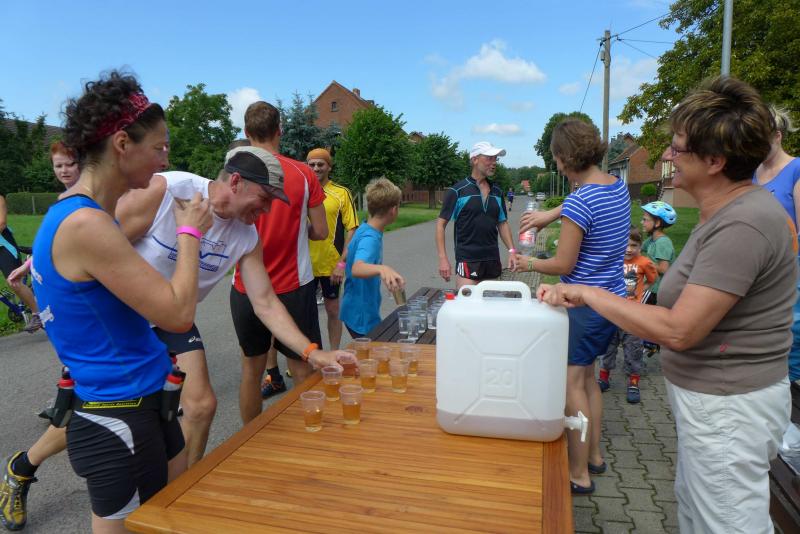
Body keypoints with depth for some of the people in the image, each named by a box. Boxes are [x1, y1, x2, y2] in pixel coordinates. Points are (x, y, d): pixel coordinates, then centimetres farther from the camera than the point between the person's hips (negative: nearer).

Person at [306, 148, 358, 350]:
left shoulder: (342, 193, -4)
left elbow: (352, 230, -6)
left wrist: (342, 263, -13)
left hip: (330, 264, -3)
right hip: (304, 264, 3)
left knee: (333, 310, 10)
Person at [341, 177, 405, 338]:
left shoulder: (365, 229, 2)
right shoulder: (370, 238, -25)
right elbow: (357, 269, -45)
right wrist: (382, 268, -64)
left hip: (366, 312, 9)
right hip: (361, 316, -9)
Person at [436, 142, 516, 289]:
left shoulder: (497, 192, 11)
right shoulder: (457, 191, -6)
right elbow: (441, 223, -6)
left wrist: (512, 251, 6)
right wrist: (443, 258, -13)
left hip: (493, 260, 6)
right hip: (467, 261, -5)